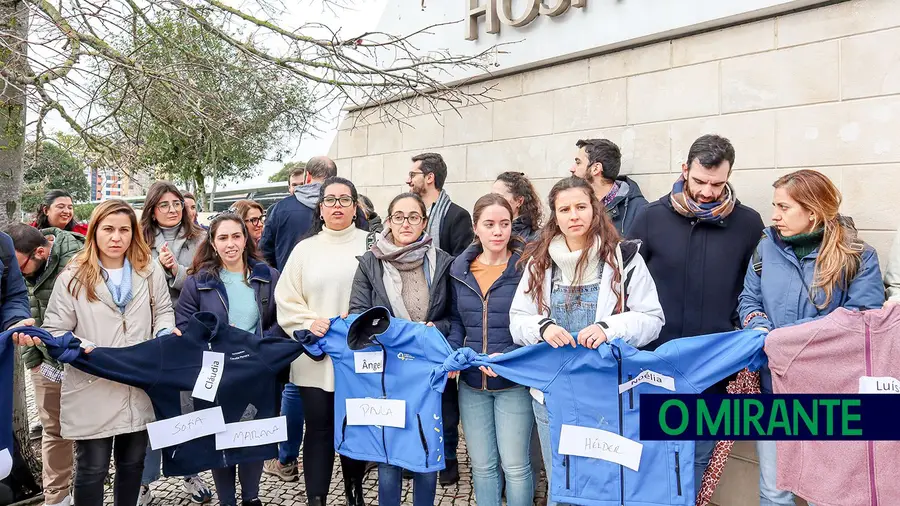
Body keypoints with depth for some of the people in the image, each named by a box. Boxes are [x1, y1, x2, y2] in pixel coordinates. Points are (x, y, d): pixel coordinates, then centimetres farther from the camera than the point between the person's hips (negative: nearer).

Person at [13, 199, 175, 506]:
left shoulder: (150, 271, 4)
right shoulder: (73, 277, -4)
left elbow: (163, 311, 14)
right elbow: (55, 330, -4)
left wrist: (164, 334, -7)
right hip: (93, 389, -2)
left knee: (133, 462, 17)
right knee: (92, 468, 7)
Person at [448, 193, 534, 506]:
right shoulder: (460, 269, 5)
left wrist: (510, 357, -22)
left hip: (514, 382, -4)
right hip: (471, 382, 4)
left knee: (515, 466, 4)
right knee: (482, 466, 15)